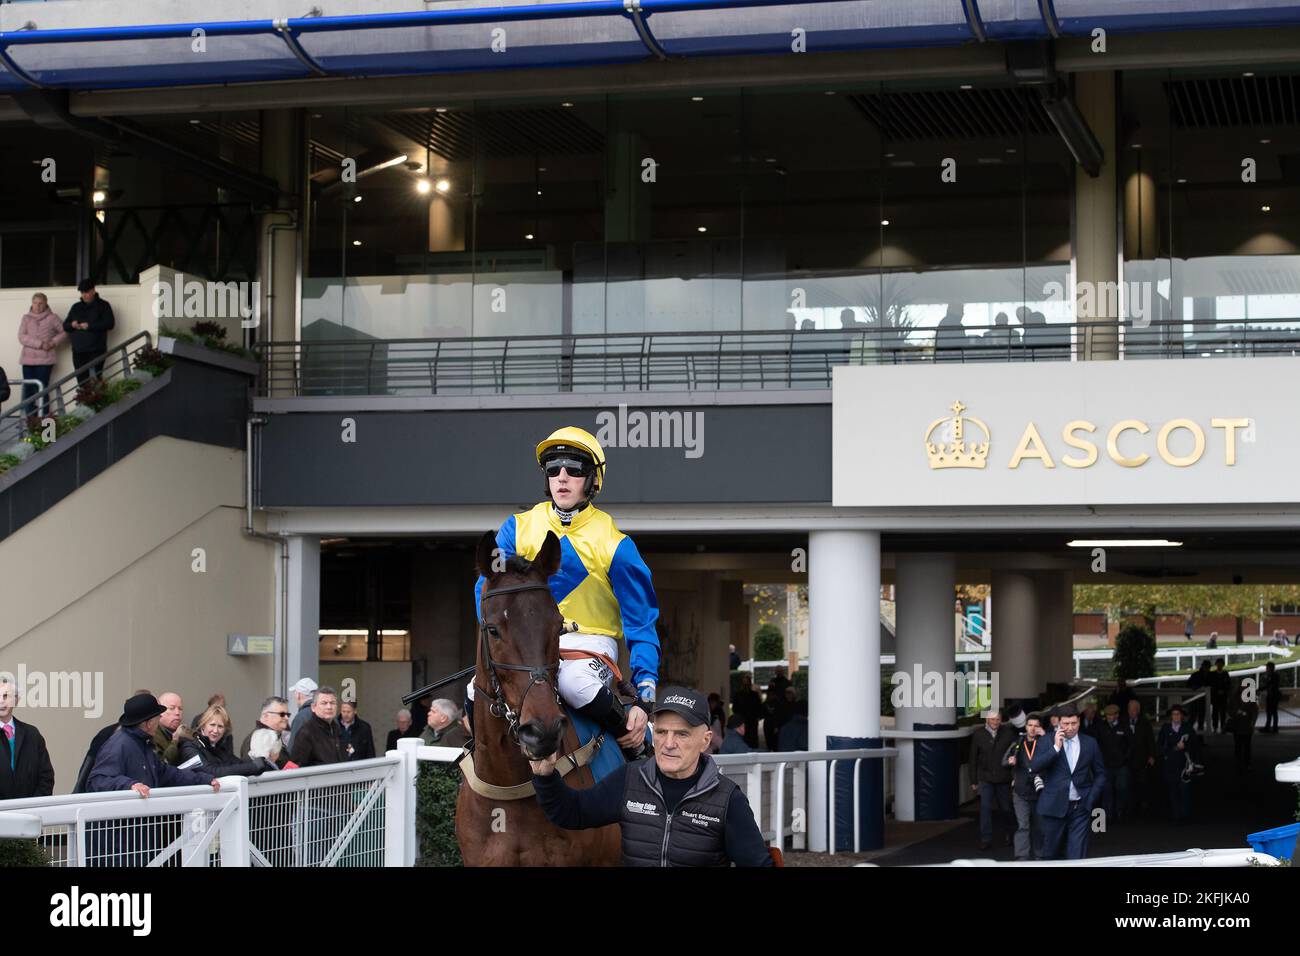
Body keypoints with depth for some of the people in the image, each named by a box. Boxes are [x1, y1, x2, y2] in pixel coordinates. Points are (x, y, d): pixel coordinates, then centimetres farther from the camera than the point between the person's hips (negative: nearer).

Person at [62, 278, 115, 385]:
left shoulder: (103, 305, 5)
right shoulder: (76, 307, 19)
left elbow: (110, 323, -8)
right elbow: (65, 326, 20)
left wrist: (89, 326, -15)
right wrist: (72, 325, -4)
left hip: (96, 350, -5)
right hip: (78, 351, 5)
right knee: (81, 380, 1)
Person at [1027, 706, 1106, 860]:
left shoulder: (1090, 743, 4)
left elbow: (1100, 774, 12)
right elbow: (1034, 767, -14)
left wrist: (1091, 799, 1)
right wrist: (1056, 747, -20)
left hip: (1081, 807, 0)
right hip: (1055, 806, 0)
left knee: (1077, 855, -6)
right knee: (1051, 853, 10)